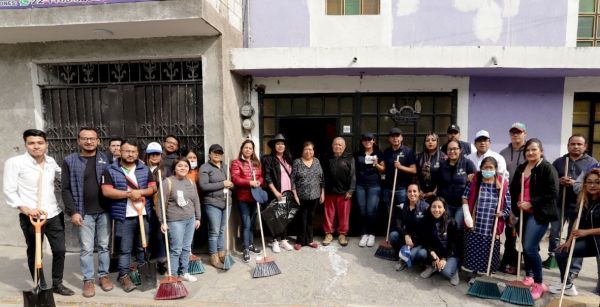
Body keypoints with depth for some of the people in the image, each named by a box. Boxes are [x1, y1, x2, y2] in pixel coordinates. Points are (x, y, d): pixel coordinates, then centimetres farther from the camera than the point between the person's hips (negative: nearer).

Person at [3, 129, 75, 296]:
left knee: (60, 250, 8)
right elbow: (9, 191, -10)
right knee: (34, 253, 9)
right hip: (30, 217, -4)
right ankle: (41, 288, 24)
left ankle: (57, 284, 26)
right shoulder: (14, 162, -8)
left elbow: (63, 174, 26)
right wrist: (25, 209, -20)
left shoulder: (51, 161, 6)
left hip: (54, 215, 4)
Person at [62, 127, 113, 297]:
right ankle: (88, 280, 18)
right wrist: (73, 211, -9)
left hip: (104, 211, 2)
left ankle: (103, 275, 24)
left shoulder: (105, 159, 4)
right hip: (83, 212, -1)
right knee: (86, 248, 5)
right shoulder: (70, 161, -1)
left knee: (104, 246, 11)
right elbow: (66, 189, -2)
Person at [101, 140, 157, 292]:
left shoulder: (145, 169, 9)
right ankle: (124, 276, 15)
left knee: (143, 247, 14)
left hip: (144, 215, 3)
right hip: (124, 216, -3)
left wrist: (140, 192, -14)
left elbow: (153, 188, 5)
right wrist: (129, 194, -16)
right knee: (125, 248, 2)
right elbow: (106, 191, -12)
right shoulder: (111, 170, -2)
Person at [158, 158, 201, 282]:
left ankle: (184, 272, 26)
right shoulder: (167, 182, -10)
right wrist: (163, 222, -13)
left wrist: (198, 218, 14)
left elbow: (196, 201, 14)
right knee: (176, 249, -1)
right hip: (175, 221, -6)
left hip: (190, 220, 6)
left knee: (187, 248, 13)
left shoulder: (191, 182, 8)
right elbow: (162, 203, -11)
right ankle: (173, 275, 12)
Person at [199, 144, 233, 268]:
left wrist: (231, 184, 0)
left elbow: (230, 181, 25)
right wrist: (222, 184, -16)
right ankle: (214, 257, 10)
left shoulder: (225, 166, 15)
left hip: (226, 202, 6)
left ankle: (222, 254, 24)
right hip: (212, 203, -6)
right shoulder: (205, 167, -6)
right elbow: (203, 186, -16)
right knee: (214, 231, -2)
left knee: (223, 230, 13)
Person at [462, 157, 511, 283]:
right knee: (474, 251, 9)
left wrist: (503, 213, -18)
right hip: (475, 226, 0)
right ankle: (474, 274, 26)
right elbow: (465, 198, 3)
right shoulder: (475, 182, -2)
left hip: (492, 228, 0)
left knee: (490, 253, 9)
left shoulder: (503, 184, -3)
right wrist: (467, 215, -6)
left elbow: (508, 206, 2)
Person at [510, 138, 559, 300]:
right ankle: (529, 276, 31)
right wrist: (515, 206, 9)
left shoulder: (547, 168, -9)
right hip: (523, 213, 7)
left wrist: (532, 203, -18)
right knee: (526, 247, 14)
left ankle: (539, 283, 2)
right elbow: (514, 189, 20)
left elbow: (552, 193, -16)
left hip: (539, 214, -7)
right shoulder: (521, 168, 12)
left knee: (530, 248, -13)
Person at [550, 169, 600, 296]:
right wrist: (569, 240, 0)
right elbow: (578, 222, 6)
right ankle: (567, 286, 18)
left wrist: (586, 232, -23)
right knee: (561, 253, 0)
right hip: (589, 241, 7)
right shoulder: (584, 201, 5)